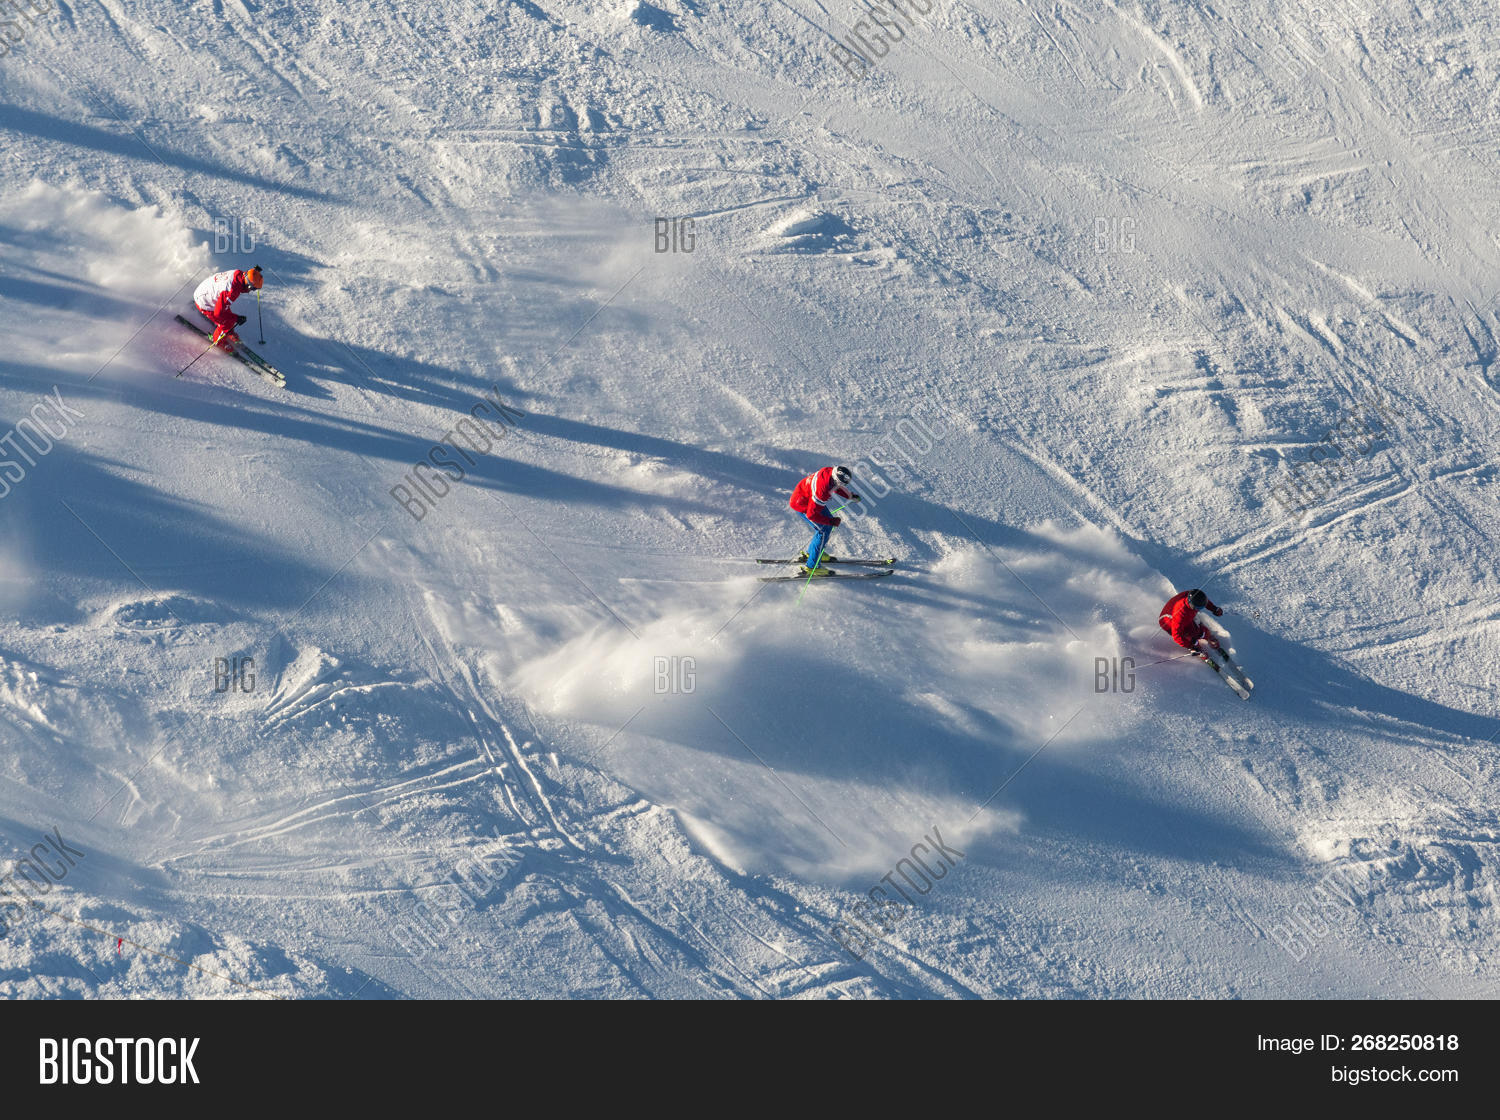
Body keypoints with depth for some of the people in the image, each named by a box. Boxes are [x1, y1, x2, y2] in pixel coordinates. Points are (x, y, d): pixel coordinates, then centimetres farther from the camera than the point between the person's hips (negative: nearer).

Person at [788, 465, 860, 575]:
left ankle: (811, 553, 35)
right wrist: (833, 522, -25)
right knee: (824, 531, -10)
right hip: (802, 504, -9)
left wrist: (851, 496, 0)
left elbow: (834, 486, 8)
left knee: (828, 525, 17)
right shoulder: (822, 492, -40)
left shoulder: (830, 472, -18)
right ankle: (811, 567, -4)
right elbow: (811, 514, -31)